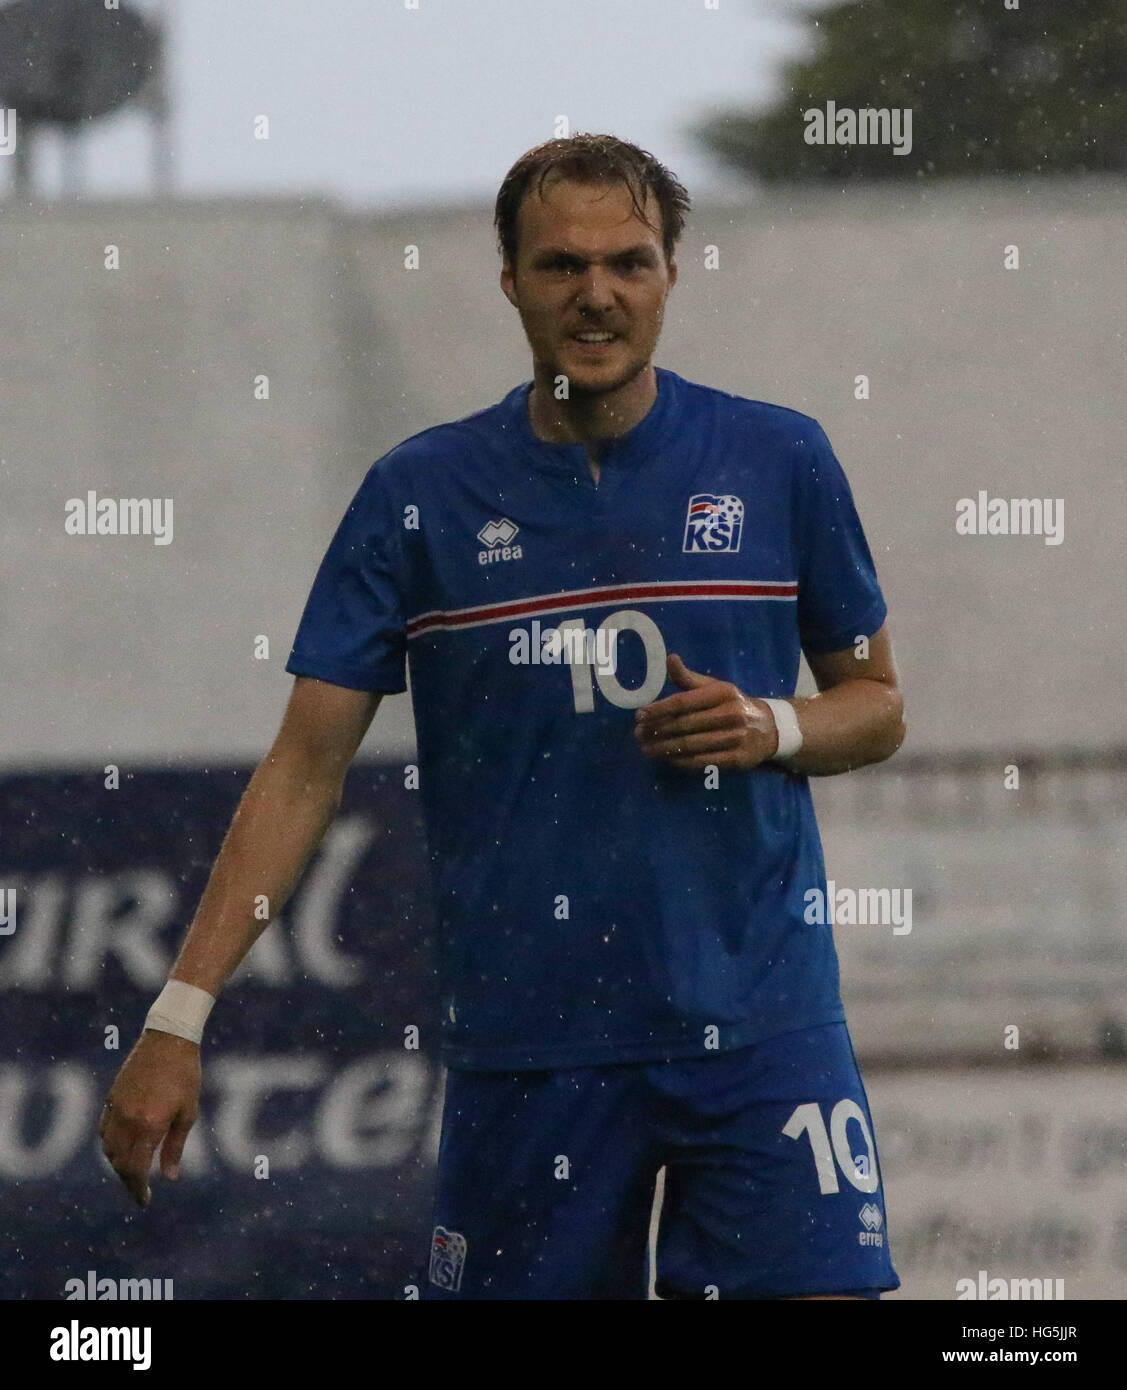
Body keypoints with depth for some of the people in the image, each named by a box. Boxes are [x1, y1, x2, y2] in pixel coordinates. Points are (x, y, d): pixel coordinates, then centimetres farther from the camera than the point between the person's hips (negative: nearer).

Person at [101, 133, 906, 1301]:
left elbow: (876, 704, 15)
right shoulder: (421, 493, 2)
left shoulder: (780, 461, 4)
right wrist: (178, 1018, -6)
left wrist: (773, 729, -9)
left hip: (758, 1022, 0)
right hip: (522, 1039, 0)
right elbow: (306, 766, 2)